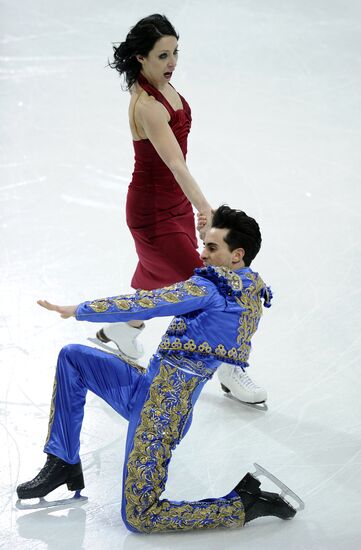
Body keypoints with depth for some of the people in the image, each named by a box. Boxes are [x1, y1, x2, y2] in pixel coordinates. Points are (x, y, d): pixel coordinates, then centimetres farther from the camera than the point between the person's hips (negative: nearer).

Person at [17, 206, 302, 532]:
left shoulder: (213, 286, -17)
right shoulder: (252, 292, 8)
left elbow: (145, 305, -16)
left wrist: (78, 310, -6)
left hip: (161, 406, -10)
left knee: (139, 519, -8)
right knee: (72, 357, 14)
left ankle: (246, 504, 0)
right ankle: (63, 464, 14)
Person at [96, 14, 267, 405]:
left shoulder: (160, 85, -2)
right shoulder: (147, 105, -30)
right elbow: (174, 162, -43)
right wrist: (202, 206, -54)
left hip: (174, 201, 9)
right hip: (153, 211, -9)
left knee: (160, 275, 26)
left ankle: (122, 330, 52)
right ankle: (229, 373, 14)